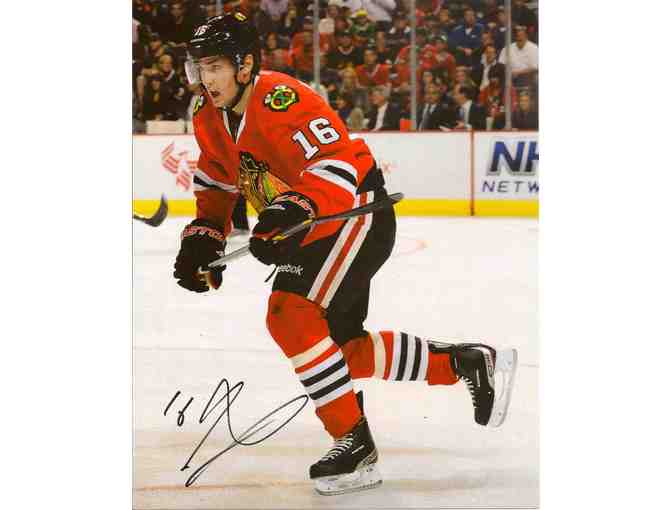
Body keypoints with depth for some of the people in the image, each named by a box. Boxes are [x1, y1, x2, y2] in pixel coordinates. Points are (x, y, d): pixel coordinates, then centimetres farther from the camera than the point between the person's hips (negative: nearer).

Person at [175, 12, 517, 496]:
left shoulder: (281, 100, -26)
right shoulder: (211, 118, 2)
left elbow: (338, 164, -34)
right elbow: (216, 183, 16)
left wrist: (291, 210, -47)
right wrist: (203, 237, 2)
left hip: (356, 213, -10)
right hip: (307, 230, 10)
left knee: (291, 316, -23)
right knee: (343, 346, 12)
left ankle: (355, 445, -15)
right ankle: (470, 363, 25)